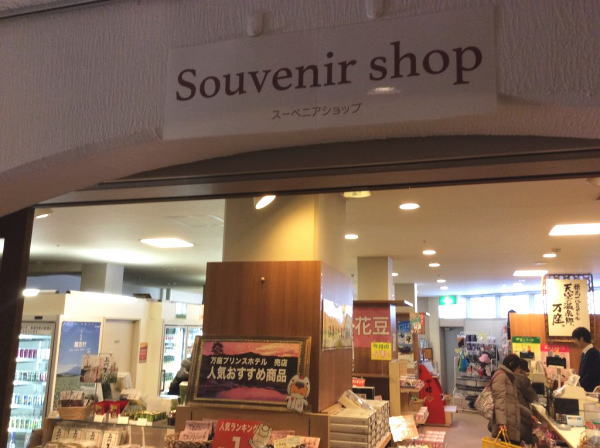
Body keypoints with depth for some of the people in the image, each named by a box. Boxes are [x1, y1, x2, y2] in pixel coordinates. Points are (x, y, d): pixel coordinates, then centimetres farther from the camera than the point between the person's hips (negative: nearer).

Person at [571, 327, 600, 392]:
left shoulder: (593, 354, -18)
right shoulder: (584, 352, 11)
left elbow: (591, 376, -21)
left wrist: (579, 384, -17)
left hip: (591, 390, -9)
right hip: (583, 388, 9)